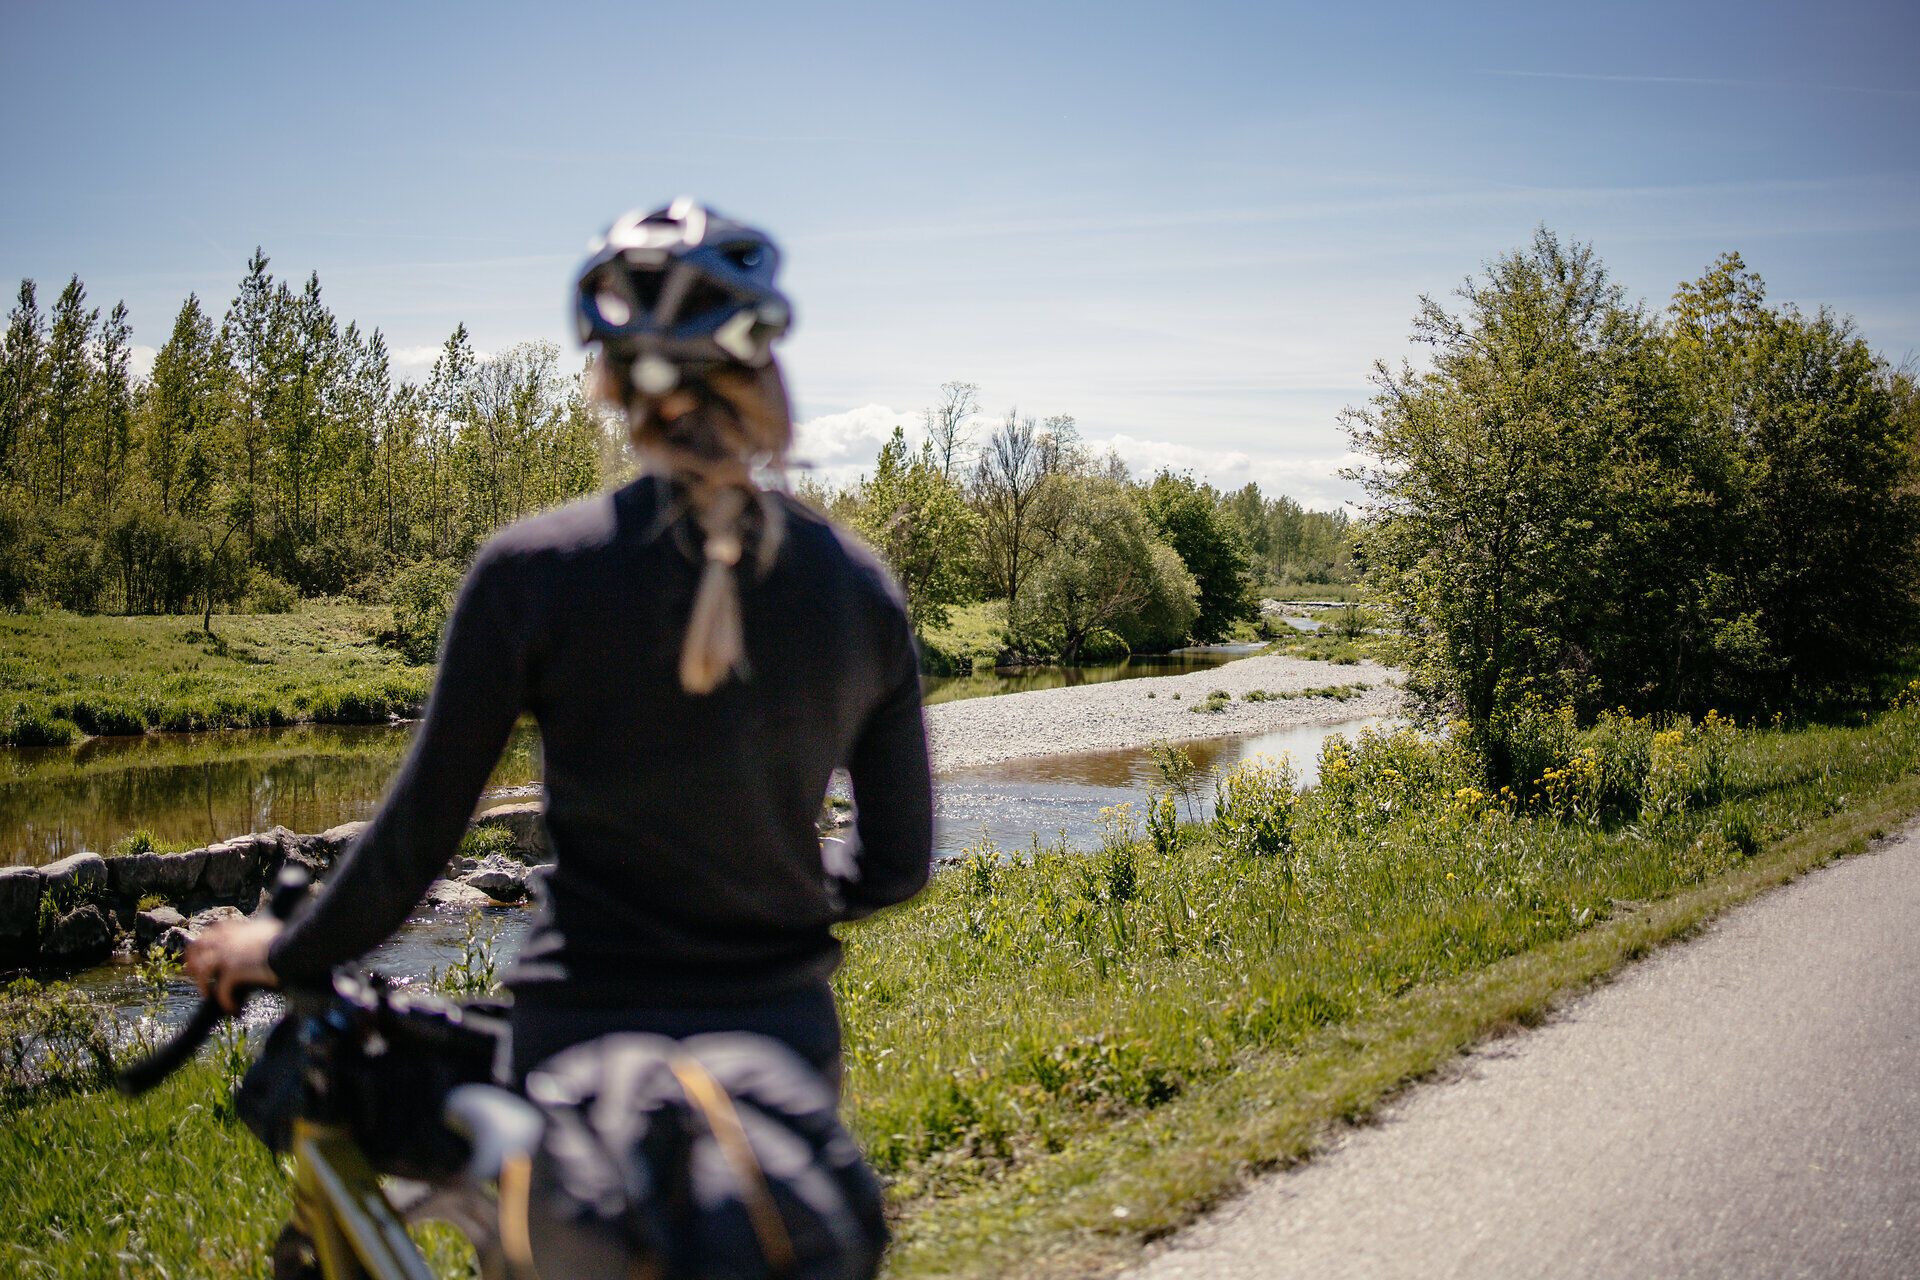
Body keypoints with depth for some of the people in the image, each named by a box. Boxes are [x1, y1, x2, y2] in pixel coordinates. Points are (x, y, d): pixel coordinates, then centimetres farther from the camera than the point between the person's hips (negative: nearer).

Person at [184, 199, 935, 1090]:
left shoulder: (532, 571, -12)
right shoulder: (857, 582, -4)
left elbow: (419, 828, -5)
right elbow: (898, 864, 4)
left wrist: (289, 952, 13)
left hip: (587, 1048, -2)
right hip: (788, 1043, 2)